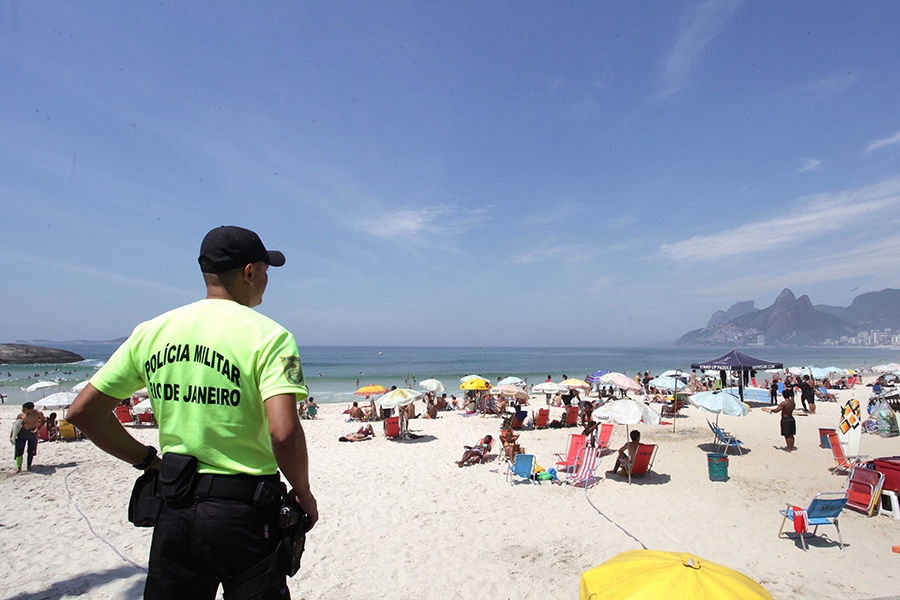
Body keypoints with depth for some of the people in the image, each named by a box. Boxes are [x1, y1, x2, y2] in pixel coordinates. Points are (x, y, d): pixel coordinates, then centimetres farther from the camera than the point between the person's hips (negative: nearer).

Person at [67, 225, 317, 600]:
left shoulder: (151, 332, 2)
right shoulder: (267, 335, -15)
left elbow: (83, 411, 7)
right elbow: (284, 433, -26)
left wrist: (147, 459, 14)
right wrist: (303, 495, -9)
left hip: (173, 506, 4)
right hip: (243, 511, -4)